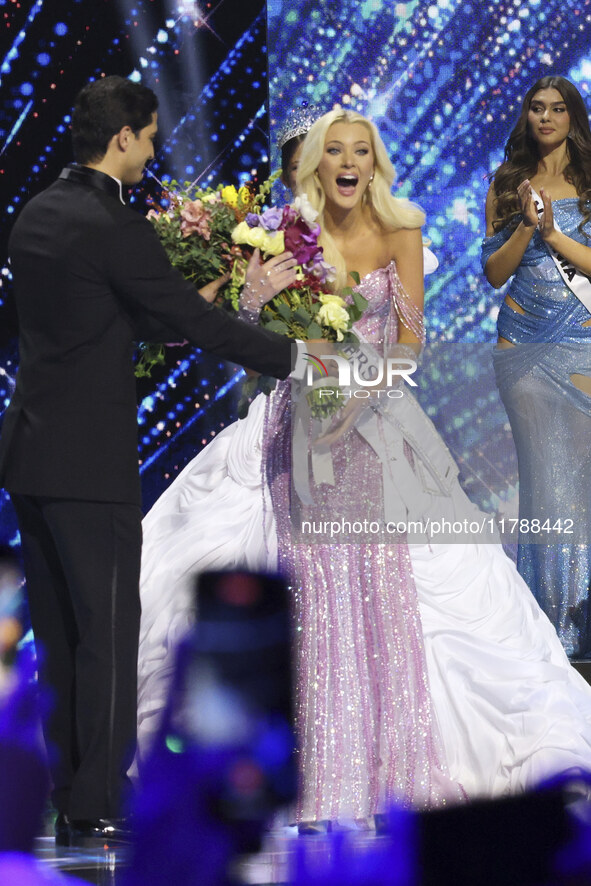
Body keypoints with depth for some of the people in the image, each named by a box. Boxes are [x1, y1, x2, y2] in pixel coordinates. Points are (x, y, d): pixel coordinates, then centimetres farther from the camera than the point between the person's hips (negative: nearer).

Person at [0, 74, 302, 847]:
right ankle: (98, 812, 0)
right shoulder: (114, 228, -16)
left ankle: (69, 798, 18)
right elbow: (194, 322, -13)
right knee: (108, 632, -2)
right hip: (89, 458, -9)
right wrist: (293, 356, -2)